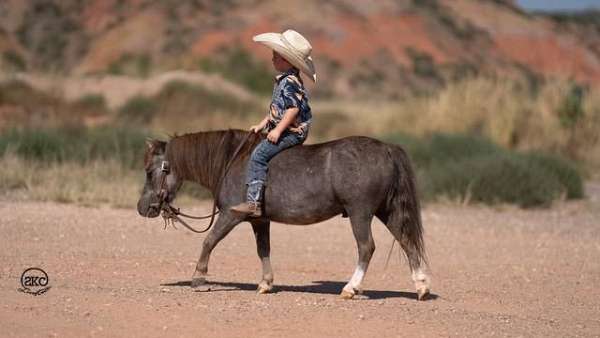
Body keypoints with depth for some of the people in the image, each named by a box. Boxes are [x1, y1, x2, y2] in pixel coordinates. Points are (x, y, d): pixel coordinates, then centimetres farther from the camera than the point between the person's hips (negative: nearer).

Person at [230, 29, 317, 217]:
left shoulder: (290, 82, -17)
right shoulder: (283, 80, 17)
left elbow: (293, 108, -24)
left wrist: (278, 130, -25)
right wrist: (262, 124, 19)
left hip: (291, 131, -11)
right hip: (286, 132, 11)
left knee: (259, 154, -19)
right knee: (260, 152, 19)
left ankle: (253, 202, -24)